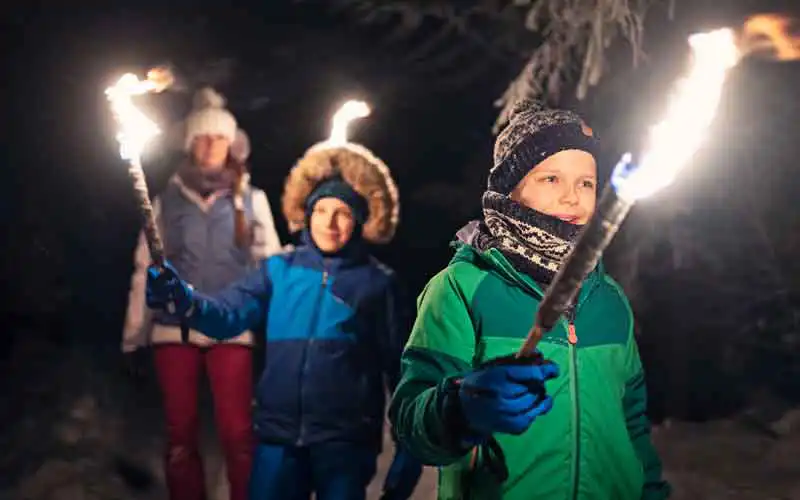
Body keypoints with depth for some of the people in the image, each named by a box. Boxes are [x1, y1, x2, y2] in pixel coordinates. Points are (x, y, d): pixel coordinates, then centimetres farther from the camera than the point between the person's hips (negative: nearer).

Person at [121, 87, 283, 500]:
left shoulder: (251, 198, 8)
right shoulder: (166, 200, 9)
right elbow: (146, 270, 9)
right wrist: (134, 334, 6)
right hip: (173, 329, 1)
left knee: (238, 433, -8)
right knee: (180, 434, 5)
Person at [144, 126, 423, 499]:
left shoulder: (378, 283, 1)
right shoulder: (279, 270, 7)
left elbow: (401, 369, 1)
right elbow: (228, 314, -7)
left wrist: (409, 452, -1)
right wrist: (185, 300, -28)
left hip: (344, 441, -2)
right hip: (279, 435, 2)